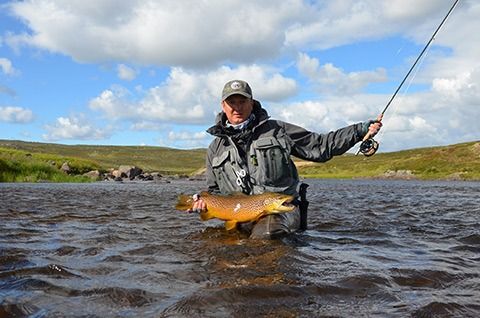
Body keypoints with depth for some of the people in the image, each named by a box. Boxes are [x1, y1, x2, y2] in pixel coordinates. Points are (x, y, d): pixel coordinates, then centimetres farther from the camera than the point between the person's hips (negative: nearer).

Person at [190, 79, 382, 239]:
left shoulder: (276, 130, 8)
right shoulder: (216, 149, 15)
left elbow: (320, 146, 9)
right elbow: (215, 191, 22)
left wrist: (360, 131, 2)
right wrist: (204, 201, -1)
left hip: (281, 210, -4)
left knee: (263, 235, -32)